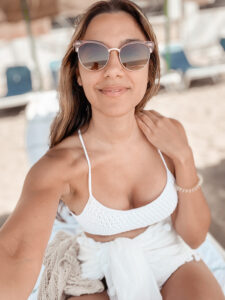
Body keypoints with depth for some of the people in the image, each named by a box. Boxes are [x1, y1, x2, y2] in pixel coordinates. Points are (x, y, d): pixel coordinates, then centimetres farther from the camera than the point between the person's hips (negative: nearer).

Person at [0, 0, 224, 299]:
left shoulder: (171, 133, -12)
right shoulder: (59, 166, -22)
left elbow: (194, 237, -6)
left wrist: (184, 159, -19)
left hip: (173, 263, 3)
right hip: (103, 276, -2)